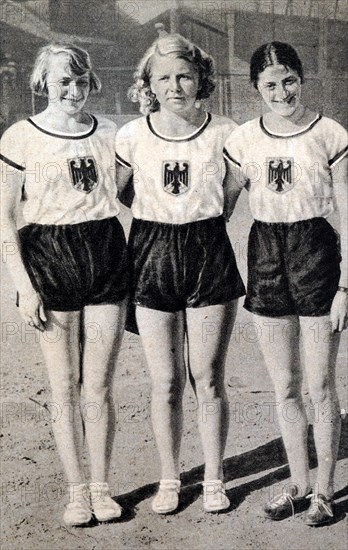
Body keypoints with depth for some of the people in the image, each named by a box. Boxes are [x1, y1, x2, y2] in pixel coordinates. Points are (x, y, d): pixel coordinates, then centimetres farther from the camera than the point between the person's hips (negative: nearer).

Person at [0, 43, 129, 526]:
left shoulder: (110, 134, 7)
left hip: (107, 256, 2)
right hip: (49, 264, -2)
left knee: (98, 388, 6)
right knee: (65, 391, 5)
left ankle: (101, 487, 21)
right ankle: (77, 490, 20)